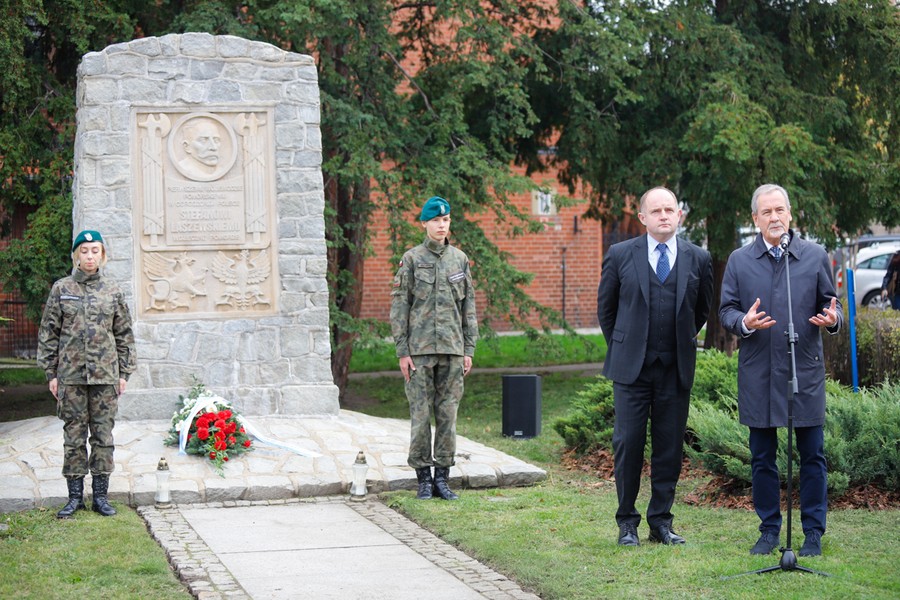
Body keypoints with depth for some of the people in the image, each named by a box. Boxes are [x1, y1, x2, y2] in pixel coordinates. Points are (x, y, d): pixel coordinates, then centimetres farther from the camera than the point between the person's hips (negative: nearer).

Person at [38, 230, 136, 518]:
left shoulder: (112, 292, 6)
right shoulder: (61, 289, 3)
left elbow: (124, 335, 10)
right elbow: (48, 332, 5)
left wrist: (124, 373, 5)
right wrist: (51, 373, 0)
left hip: (105, 375, 1)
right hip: (71, 374, -1)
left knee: (103, 435, 3)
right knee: (74, 435, 3)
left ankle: (100, 495, 10)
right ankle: (75, 496, 10)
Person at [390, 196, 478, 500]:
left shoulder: (460, 259, 10)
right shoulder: (411, 259, 0)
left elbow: (469, 307, 12)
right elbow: (399, 307, -1)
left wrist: (469, 350, 6)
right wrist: (402, 352, -7)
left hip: (452, 349, 3)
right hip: (419, 349, -3)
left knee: (448, 413, 4)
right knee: (420, 413, -1)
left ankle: (442, 476, 10)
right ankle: (423, 477, 6)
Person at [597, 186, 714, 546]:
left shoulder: (698, 259, 5)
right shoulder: (620, 256, 1)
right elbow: (605, 307, 12)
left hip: (676, 368, 2)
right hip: (632, 367, -2)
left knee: (670, 446, 5)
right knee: (628, 444, -2)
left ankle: (661, 522, 15)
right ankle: (627, 523, 9)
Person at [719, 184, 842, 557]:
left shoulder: (815, 257, 4)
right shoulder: (739, 261, 6)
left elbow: (832, 304, 8)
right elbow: (726, 310, 6)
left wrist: (833, 319, -15)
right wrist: (744, 323, -16)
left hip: (805, 372, -1)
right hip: (758, 375, 1)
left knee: (812, 456, 2)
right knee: (762, 457, 8)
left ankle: (813, 532, 11)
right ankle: (769, 530, 18)